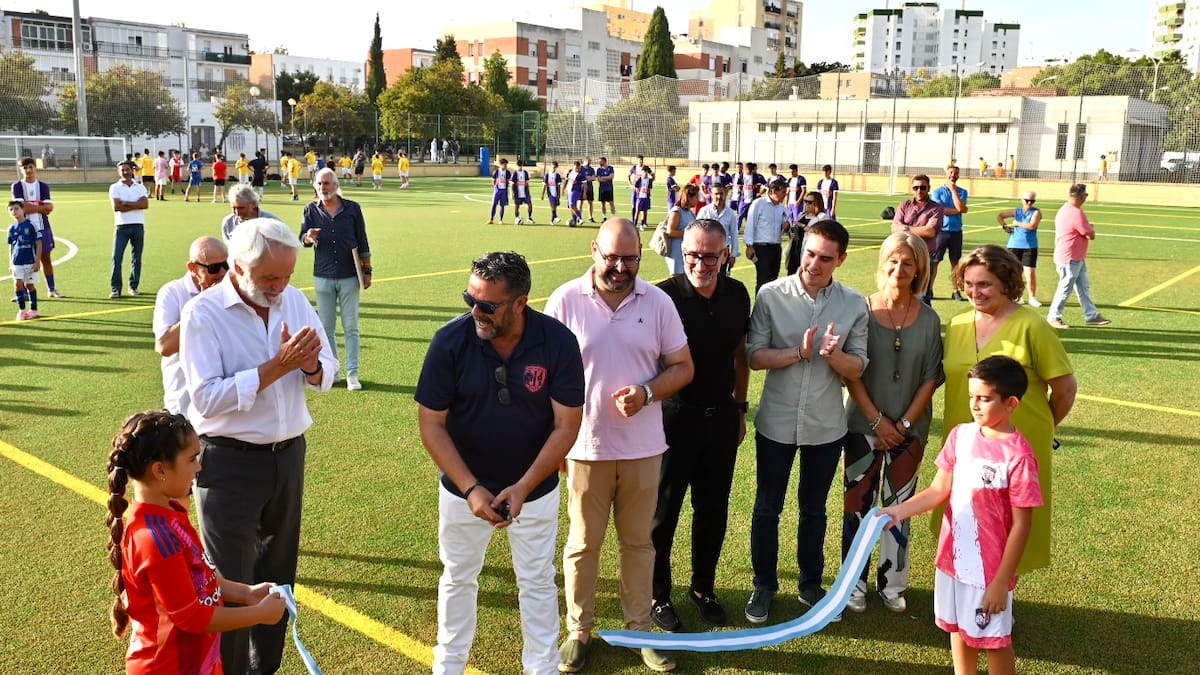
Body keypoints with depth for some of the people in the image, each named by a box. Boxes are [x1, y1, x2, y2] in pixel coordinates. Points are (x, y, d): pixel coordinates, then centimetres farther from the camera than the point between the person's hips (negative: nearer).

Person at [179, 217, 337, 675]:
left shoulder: (295, 299, 0)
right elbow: (206, 398, -23)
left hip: (289, 455, 6)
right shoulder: (203, 313, -15)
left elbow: (325, 376, 2)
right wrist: (277, 366, -27)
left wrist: (308, 363, -21)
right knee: (232, 585, 4)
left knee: (278, 575, 18)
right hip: (229, 464, -5)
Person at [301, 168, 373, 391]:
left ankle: (352, 373, 6)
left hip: (349, 277, -1)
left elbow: (362, 242, 4)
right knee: (326, 328, 8)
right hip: (322, 277, 1)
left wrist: (367, 271, 3)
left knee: (351, 328, 2)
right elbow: (302, 239, -1)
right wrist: (309, 238, -26)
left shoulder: (352, 208, 0)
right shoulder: (311, 210, 3)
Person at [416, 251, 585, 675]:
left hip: (535, 488, 0)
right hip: (464, 487, 1)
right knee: (458, 578, 19)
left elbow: (567, 425, -15)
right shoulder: (450, 341, -20)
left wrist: (523, 487, -23)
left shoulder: (558, 342, -21)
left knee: (537, 582, 15)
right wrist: (471, 489, -23)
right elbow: (431, 423, -15)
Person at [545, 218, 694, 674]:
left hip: (642, 447, 2)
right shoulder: (565, 300, -8)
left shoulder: (658, 302, -3)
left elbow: (682, 367, 2)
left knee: (639, 542, 15)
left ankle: (640, 628, 32)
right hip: (585, 446, -1)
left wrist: (646, 393, -18)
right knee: (583, 543, 13)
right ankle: (578, 630, 30)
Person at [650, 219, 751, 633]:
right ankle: (658, 595, 28)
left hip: (721, 417, 5)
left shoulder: (737, 295, -1)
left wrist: (740, 408, 15)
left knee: (713, 509, 17)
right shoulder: (664, 296, -18)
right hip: (674, 418, -5)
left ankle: (703, 587, 37)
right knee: (663, 511, 10)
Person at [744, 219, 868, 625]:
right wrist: (800, 352, -24)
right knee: (767, 508, 12)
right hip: (776, 422, -1)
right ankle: (764, 585, 30)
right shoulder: (772, 295, -9)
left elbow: (857, 369, -3)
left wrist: (833, 353, -23)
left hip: (826, 426, 1)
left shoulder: (854, 304, -4)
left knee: (813, 509, 18)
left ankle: (811, 584, 36)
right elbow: (754, 356, -11)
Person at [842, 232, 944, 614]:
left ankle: (892, 584, 25)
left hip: (910, 430, 1)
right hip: (864, 425, -1)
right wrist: (878, 420, -10)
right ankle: (855, 582, 21)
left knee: (899, 507, 10)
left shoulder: (928, 319, -4)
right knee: (858, 505, 6)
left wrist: (905, 424, -8)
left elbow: (931, 378, -2)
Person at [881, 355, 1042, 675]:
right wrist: (900, 510, -15)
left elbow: (1020, 525, -17)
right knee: (958, 630, 22)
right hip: (952, 559, 6)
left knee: (994, 641, 12)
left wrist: (1001, 581, -15)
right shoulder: (960, 435, -4)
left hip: (990, 569, -5)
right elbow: (939, 490, 1)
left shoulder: (1018, 455, -21)